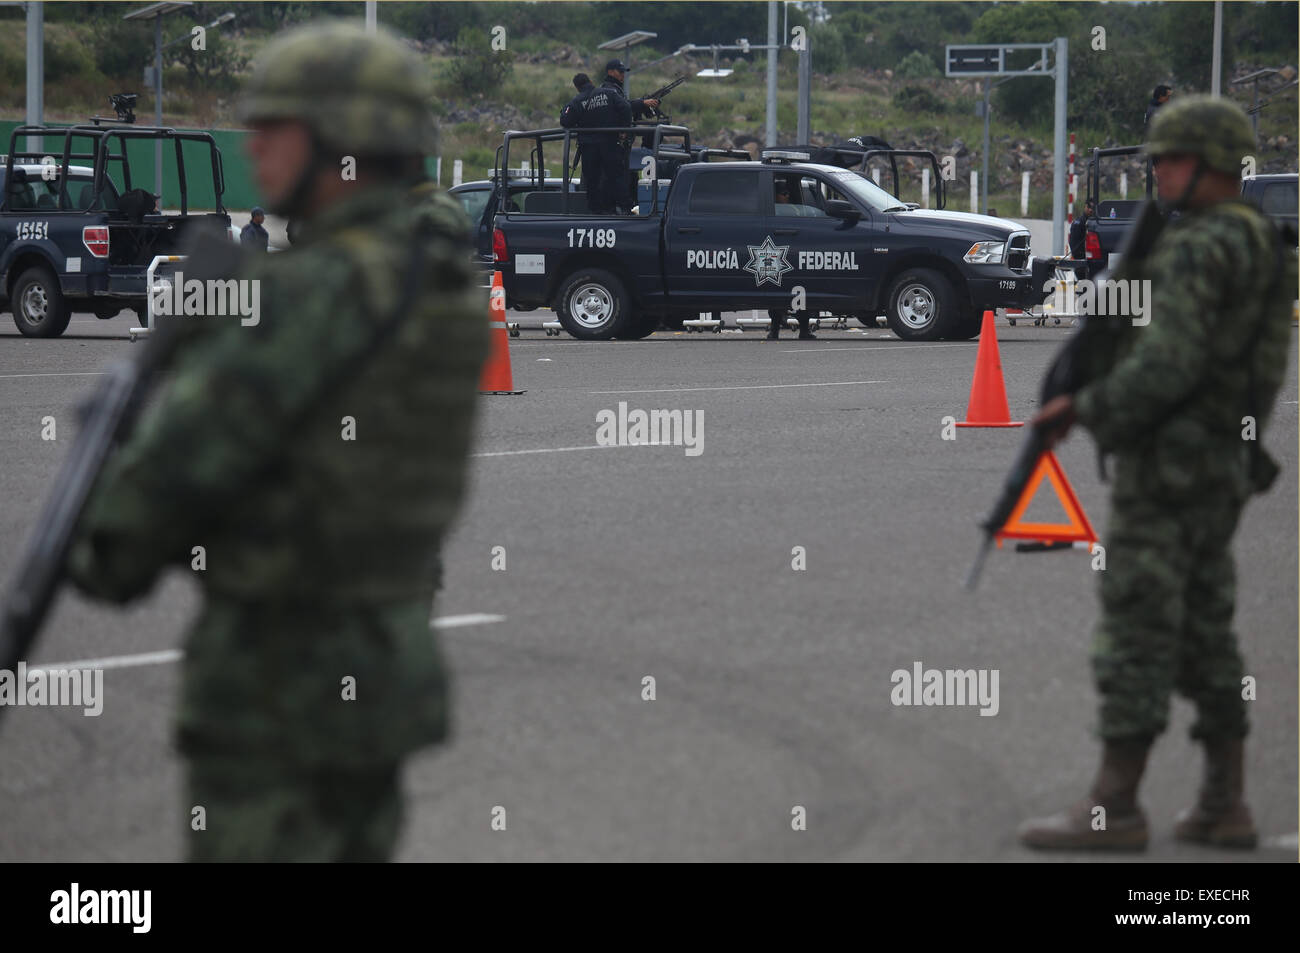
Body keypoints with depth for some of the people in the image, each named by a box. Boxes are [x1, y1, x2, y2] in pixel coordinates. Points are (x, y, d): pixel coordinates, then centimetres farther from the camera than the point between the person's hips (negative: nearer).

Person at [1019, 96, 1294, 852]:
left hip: (1167, 463, -10)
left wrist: (1083, 410, -13)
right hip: (1225, 465, 10)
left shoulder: (1198, 250, -16)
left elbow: (1165, 366, -24)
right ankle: (1224, 808, 12)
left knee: (1137, 631, -6)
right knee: (1205, 632, 12)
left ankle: (1113, 808, -4)